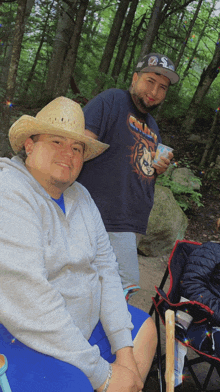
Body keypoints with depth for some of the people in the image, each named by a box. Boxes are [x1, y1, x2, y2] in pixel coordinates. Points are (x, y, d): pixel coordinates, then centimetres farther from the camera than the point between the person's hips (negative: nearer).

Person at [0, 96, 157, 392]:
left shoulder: (80, 196, 5)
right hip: (24, 338, -8)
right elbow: (28, 298, -28)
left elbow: (105, 265, 2)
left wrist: (124, 350, -5)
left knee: (144, 329, 16)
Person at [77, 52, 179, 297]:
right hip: (103, 219, -8)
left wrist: (158, 169, 7)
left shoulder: (152, 127, 21)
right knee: (127, 284, -8)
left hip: (131, 223, 8)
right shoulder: (111, 100, -3)